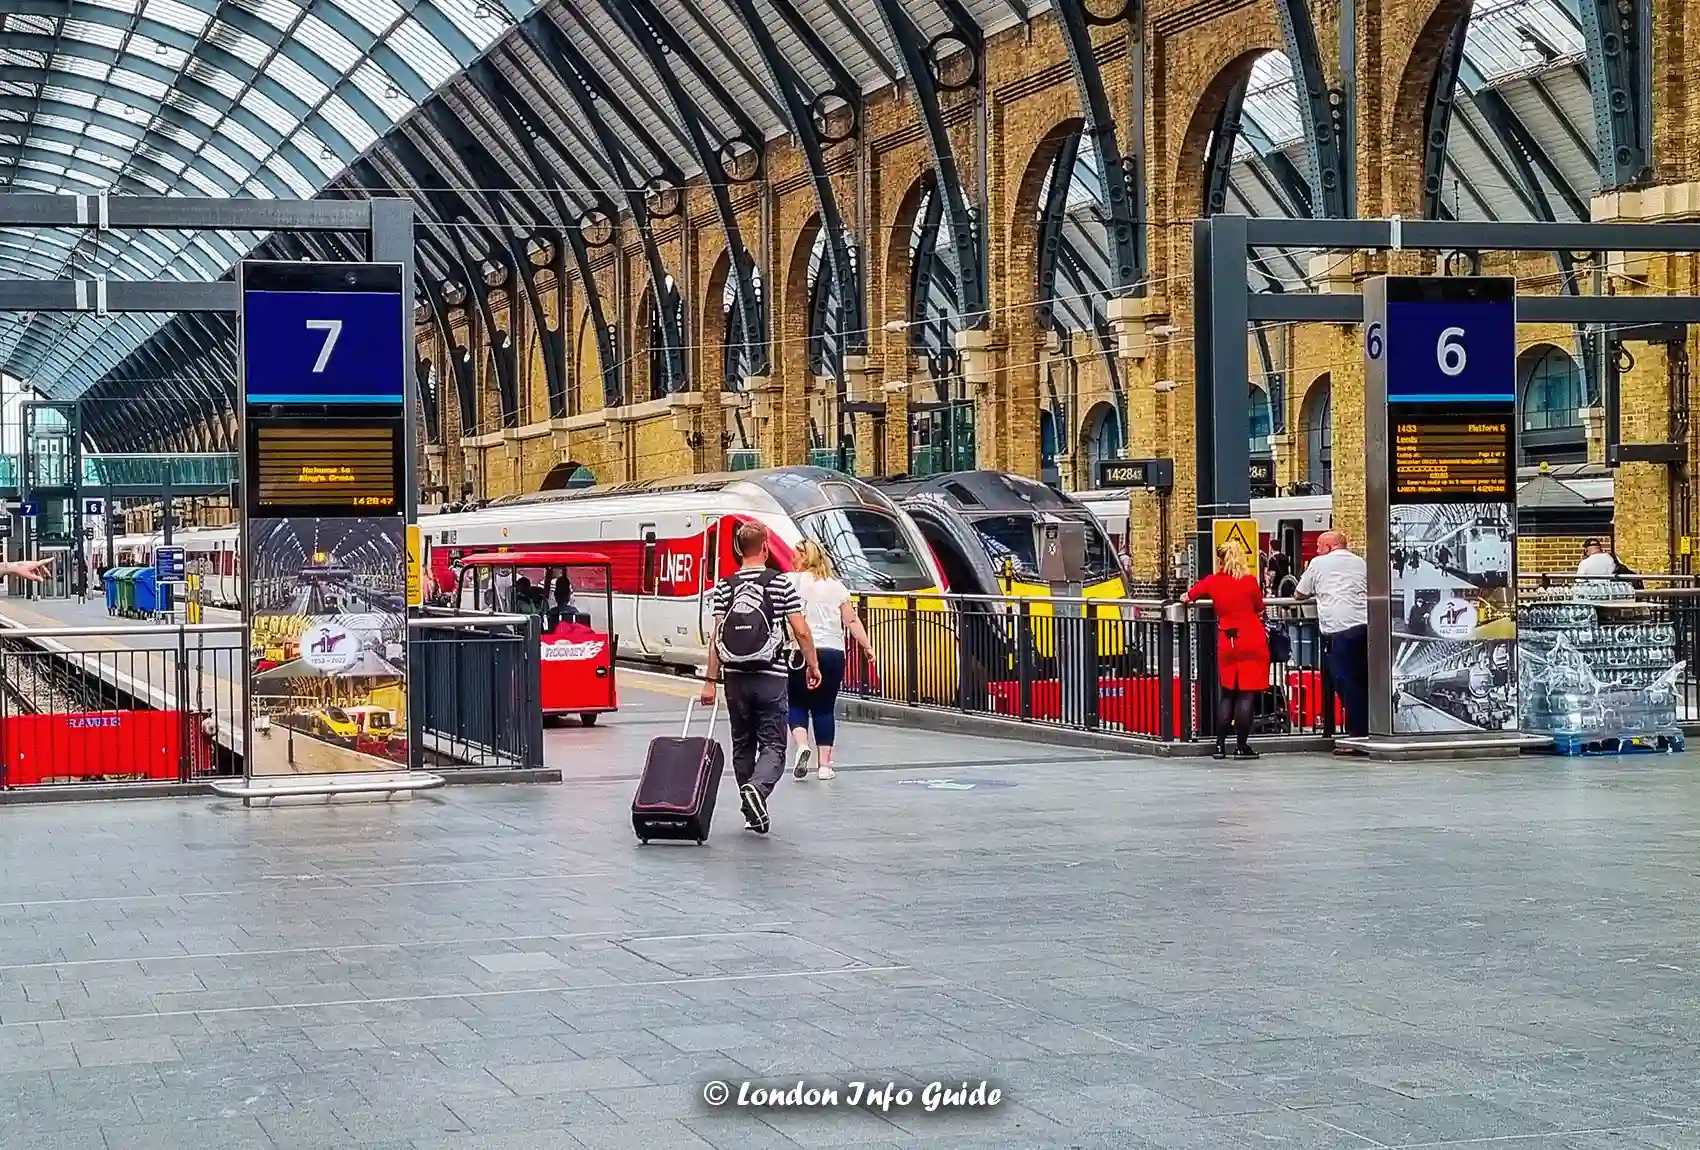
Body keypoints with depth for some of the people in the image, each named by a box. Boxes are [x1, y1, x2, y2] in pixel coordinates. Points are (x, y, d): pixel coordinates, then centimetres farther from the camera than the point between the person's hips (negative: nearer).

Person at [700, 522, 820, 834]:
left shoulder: (725, 587, 1)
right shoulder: (780, 584, -4)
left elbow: (716, 637, -2)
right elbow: (801, 631, -5)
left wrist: (710, 680, 1)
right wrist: (813, 665, 9)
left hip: (736, 678, 3)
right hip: (771, 678, -3)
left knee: (743, 744, 14)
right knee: (773, 745, 0)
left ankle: (752, 814, 17)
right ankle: (758, 788, -29)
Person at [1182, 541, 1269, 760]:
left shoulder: (1212, 582, 1)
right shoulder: (1250, 581, -5)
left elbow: (1188, 597, 14)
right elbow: (1260, 608, 7)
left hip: (1227, 643, 3)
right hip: (1252, 642, -3)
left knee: (1227, 694, 13)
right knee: (1247, 694, -1)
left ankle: (1220, 745, 10)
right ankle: (1241, 746, -2)